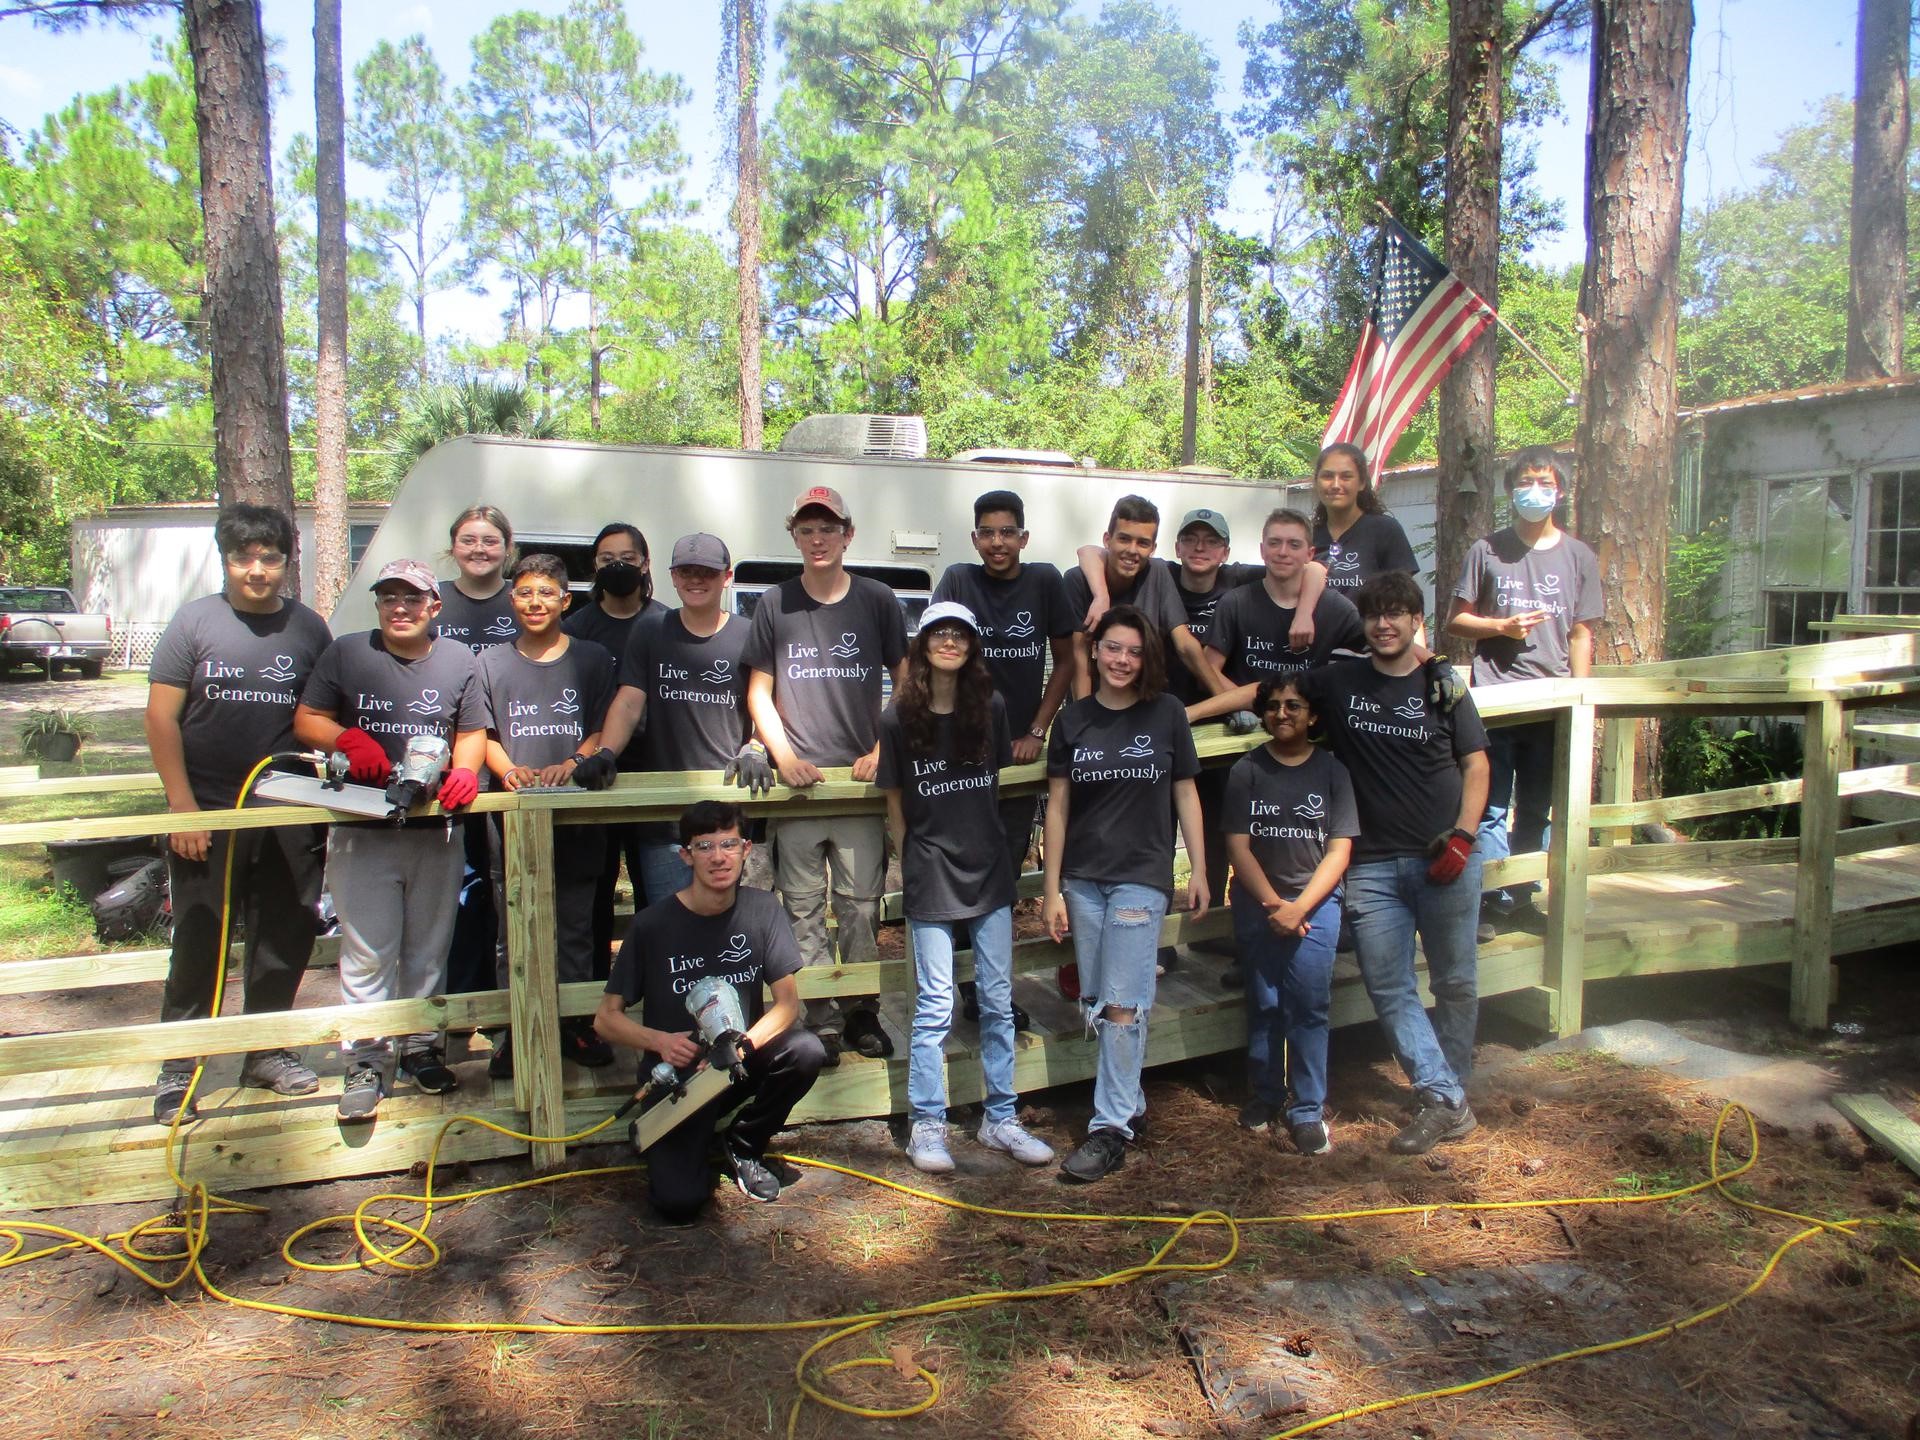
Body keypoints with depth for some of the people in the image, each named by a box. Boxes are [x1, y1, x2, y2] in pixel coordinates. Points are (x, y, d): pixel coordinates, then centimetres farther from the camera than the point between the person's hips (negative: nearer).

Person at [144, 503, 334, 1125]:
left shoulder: (309, 627, 6)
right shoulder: (195, 621, 0)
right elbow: (161, 718, -3)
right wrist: (182, 806, -10)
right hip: (206, 814, -2)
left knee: (285, 936, 10)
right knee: (199, 942, 2)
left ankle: (266, 1050, 28)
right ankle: (177, 1069, 15)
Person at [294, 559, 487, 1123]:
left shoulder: (459, 659, 9)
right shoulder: (346, 653, 5)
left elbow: (472, 731, 12)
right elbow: (306, 719, 6)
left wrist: (464, 770, -8)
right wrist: (347, 739, -14)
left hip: (437, 829, 2)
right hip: (362, 831, -2)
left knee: (428, 950, 11)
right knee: (367, 954, -2)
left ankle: (421, 1048, 24)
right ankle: (365, 1063, 6)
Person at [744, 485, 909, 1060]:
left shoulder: (877, 600, 6)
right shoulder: (775, 605, 6)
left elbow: (906, 683, 10)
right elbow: (759, 692, 8)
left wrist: (883, 750, -2)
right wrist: (784, 755, -5)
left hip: (861, 778, 0)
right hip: (796, 779, 0)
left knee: (861, 906, 3)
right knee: (804, 909, 4)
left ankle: (863, 1013, 15)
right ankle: (821, 1019, 13)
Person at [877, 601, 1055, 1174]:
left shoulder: (990, 708, 1)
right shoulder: (898, 719, -6)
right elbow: (894, 802, 2)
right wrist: (911, 862, 5)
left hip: (989, 872, 3)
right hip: (930, 879, -3)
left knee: (998, 1001, 9)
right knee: (935, 1007, 2)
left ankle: (1000, 1119, 22)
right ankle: (927, 1127, 15)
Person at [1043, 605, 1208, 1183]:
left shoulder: (1166, 713, 0)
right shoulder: (1073, 719, 4)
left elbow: (1185, 794, 5)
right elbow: (1058, 805, 5)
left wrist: (1199, 869, 2)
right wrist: (1052, 888, 2)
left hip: (1143, 876, -3)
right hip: (1082, 879, 3)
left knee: (1122, 1006, -7)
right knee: (1096, 1004, 9)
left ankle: (1111, 1129, 0)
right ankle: (1130, 1101, 26)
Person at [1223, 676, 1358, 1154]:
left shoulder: (1331, 771, 4)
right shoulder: (1246, 771, 5)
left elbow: (1339, 851, -1)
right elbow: (1239, 847, 1)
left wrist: (1299, 907, -11)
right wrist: (1273, 903, -10)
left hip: (1315, 898, -1)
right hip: (1258, 900, 1)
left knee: (1308, 1000, -11)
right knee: (1264, 1002, 3)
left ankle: (1307, 1110, -2)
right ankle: (1265, 1094, 20)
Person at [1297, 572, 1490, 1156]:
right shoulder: (1337, 681, 7)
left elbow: (1475, 764, 5)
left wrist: (1463, 835, -7)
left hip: (1444, 859, -1)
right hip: (1373, 863, 1)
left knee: (1455, 983, 6)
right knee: (1387, 987, -2)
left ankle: (1450, 1093, 20)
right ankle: (1445, 1102, 4)